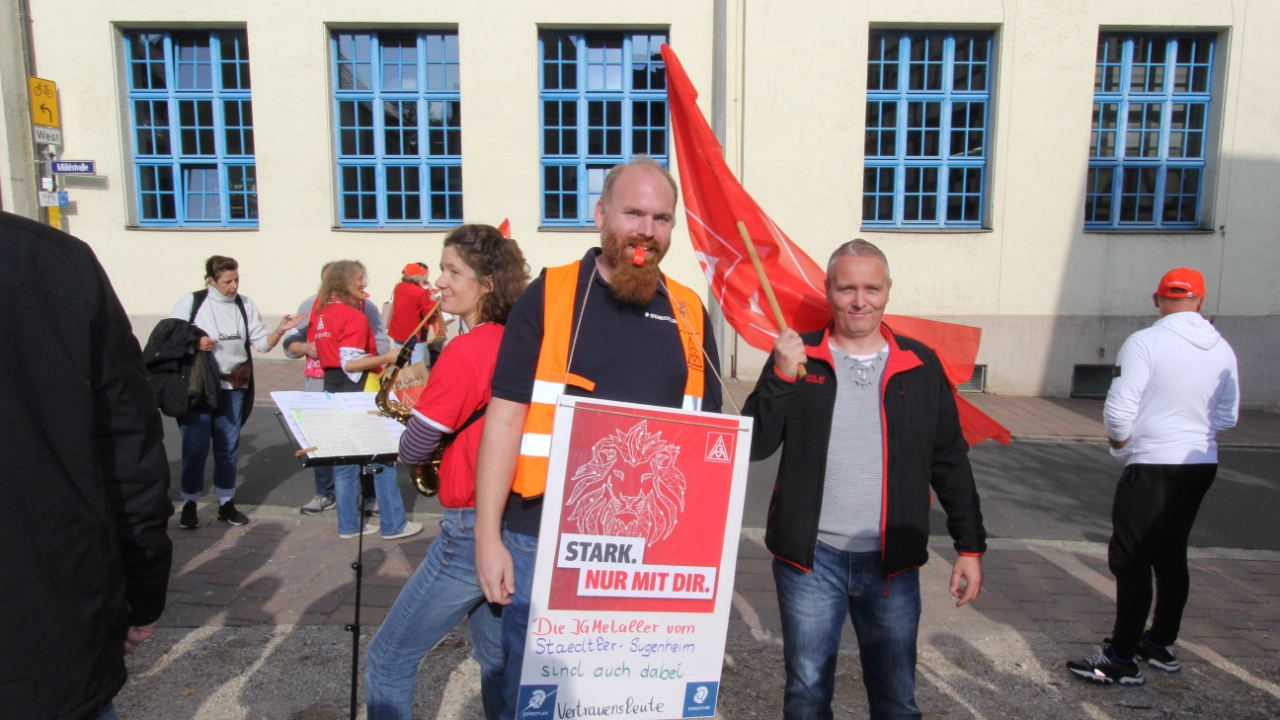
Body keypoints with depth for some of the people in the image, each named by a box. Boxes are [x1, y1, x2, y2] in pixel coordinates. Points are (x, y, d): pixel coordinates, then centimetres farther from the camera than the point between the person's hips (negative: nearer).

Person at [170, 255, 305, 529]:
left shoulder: (245, 304, 4)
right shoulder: (190, 302, -3)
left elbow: (263, 343, 3)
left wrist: (280, 330, -16)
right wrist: (194, 342, -18)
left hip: (234, 387, 3)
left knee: (229, 447, 10)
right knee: (195, 447, 2)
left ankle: (226, 503, 21)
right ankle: (189, 504, 16)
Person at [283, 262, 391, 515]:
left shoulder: (365, 306, -2)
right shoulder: (309, 305, 6)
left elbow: (382, 345, -6)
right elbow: (290, 343, 7)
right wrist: (306, 348, -15)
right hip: (319, 385, 3)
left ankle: (371, 495, 14)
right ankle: (324, 493, 26)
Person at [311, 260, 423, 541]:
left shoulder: (321, 312, 10)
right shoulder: (354, 316, -16)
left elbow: (316, 348, 16)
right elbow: (350, 363, -22)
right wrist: (387, 358, -20)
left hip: (333, 390, 9)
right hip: (358, 392, -9)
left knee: (345, 459, 13)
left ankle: (348, 524, 19)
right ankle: (394, 524, 6)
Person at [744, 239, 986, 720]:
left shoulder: (920, 365, 4)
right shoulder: (796, 356, -1)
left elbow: (951, 463, 8)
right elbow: (754, 446, -7)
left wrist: (970, 547, 6)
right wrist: (781, 376, -19)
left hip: (893, 562, 1)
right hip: (810, 557, -1)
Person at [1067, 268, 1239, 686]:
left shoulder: (1145, 343, -16)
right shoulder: (1222, 350, 4)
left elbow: (1119, 412, -18)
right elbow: (1227, 417, 9)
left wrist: (1120, 442, 2)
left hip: (1153, 466, -7)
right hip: (1202, 464, 7)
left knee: (1131, 560, -2)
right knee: (1171, 554, 18)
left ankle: (1123, 660, 3)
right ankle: (1162, 645, 31)